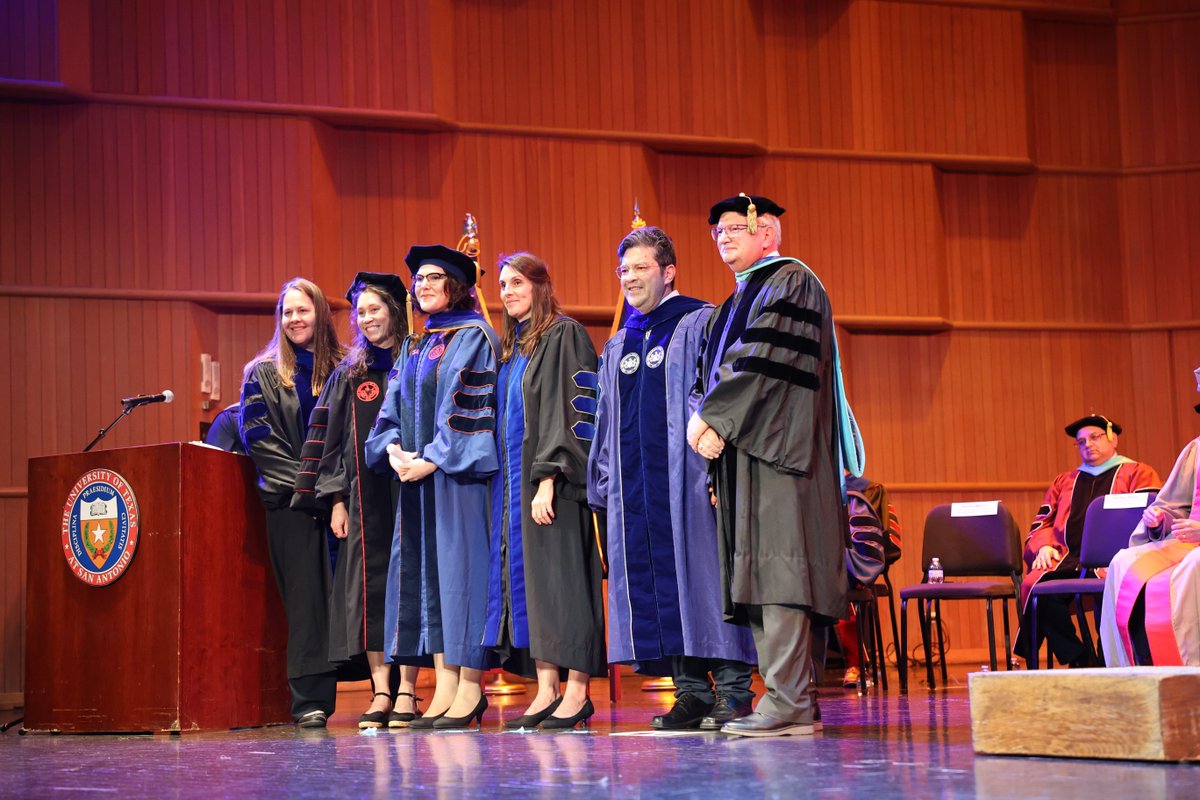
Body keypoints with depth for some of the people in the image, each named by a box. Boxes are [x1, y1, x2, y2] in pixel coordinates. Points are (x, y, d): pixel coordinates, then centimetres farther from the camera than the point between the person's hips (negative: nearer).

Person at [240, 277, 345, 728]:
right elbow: (255, 433, 0)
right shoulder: (263, 373, 10)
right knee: (304, 597, -4)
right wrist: (305, 476, -9)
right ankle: (310, 698, -4)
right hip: (291, 500, -1)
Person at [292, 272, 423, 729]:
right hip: (363, 495, 4)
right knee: (368, 586, -1)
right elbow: (331, 438, 12)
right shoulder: (348, 374, 14)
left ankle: (406, 691, -1)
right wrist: (337, 499, 3)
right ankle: (381, 692, 1)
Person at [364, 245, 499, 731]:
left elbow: (473, 408, -11)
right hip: (415, 473, 7)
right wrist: (393, 448, -4)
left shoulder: (474, 339, -3)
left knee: (459, 567, -8)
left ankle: (470, 687, -5)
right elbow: (394, 407, 16)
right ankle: (445, 685, 5)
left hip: (457, 473, -7)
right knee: (424, 572, 3)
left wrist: (432, 458, -16)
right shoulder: (414, 346, 19)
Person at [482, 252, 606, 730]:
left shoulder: (564, 336, -6)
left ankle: (577, 692, -6)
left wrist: (548, 480, -21)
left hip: (552, 484, -8)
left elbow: (570, 412, -14)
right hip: (514, 484, 8)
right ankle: (546, 689, 6)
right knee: (526, 578, 4)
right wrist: (514, 485, 12)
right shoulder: (511, 348, 19)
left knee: (560, 579, -8)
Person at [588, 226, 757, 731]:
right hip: (636, 486, 6)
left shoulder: (700, 324, 0)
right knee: (655, 584, 3)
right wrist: (606, 485, 15)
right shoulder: (619, 345, 20)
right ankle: (691, 692, 9)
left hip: (687, 478, -6)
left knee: (701, 574, -9)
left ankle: (733, 689, -4)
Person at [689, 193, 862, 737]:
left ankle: (789, 703, -17)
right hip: (738, 454, 9)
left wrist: (710, 418, -13)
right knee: (757, 574, 4)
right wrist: (710, 426, -1)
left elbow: (764, 365, -15)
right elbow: (712, 374, 19)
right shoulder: (735, 304, 25)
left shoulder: (791, 284, -3)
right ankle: (787, 703, 5)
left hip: (777, 449, -9)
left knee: (775, 569, -15)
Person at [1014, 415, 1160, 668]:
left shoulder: (1138, 474, 15)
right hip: (1068, 558, 4)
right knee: (1033, 583, -27)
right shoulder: (1064, 481, 30)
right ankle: (1077, 659, -21)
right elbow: (1042, 522, 24)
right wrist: (1044, 546, 0)